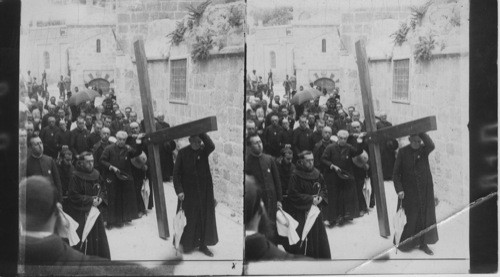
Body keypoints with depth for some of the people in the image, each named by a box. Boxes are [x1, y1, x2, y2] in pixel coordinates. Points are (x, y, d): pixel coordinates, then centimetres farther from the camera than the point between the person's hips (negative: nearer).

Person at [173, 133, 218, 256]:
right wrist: (179, 190, -16)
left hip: (204, 191, 2)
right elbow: (176, 173, -7)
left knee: (205, 217, 7)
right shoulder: (183, 153, -6)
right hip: (188, 191, -2)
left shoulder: (204, 150, -3)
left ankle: (203, 245, 19)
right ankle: (187, 245, 18)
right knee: (188, 218, 4)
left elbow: (211, 146, -28)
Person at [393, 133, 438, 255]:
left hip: (425, 190, 2)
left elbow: (431, 146, -26)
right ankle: (404, 242, 12)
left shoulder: (424, 149, 0)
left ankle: (423, 243, 17)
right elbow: (396, 173, -3)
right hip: (409, 191, -2)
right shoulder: (403, 152, -3)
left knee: (426, 216, 6)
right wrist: (399, 189, -12)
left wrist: (421, 131, -23)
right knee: (411, 217, -2)